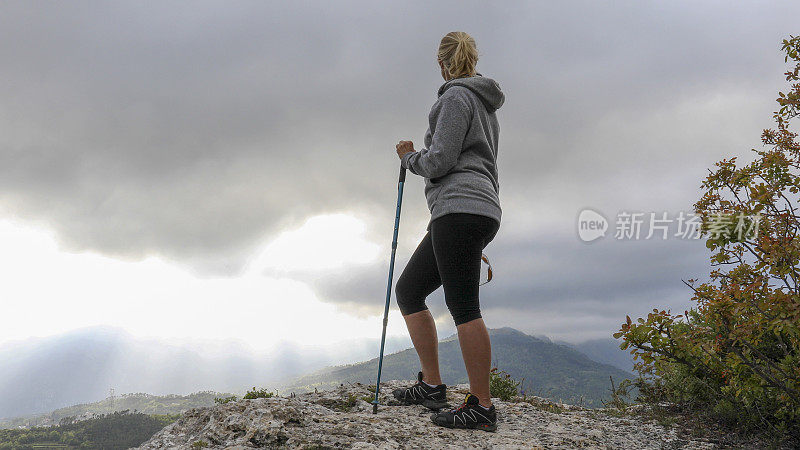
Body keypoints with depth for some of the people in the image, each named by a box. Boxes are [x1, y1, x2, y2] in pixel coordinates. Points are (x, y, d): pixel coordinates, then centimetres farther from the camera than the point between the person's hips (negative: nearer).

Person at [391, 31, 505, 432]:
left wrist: (409, 156, 6)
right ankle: (431, 385, 11)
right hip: (482, 209, 10)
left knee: (463, 306, -9)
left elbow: (439, 162, -14)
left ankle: (481, 406, -5)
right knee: (408, 290, 11)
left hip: (461, 208, -10)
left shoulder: (457, 96, -5)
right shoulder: (485, 106, 25)